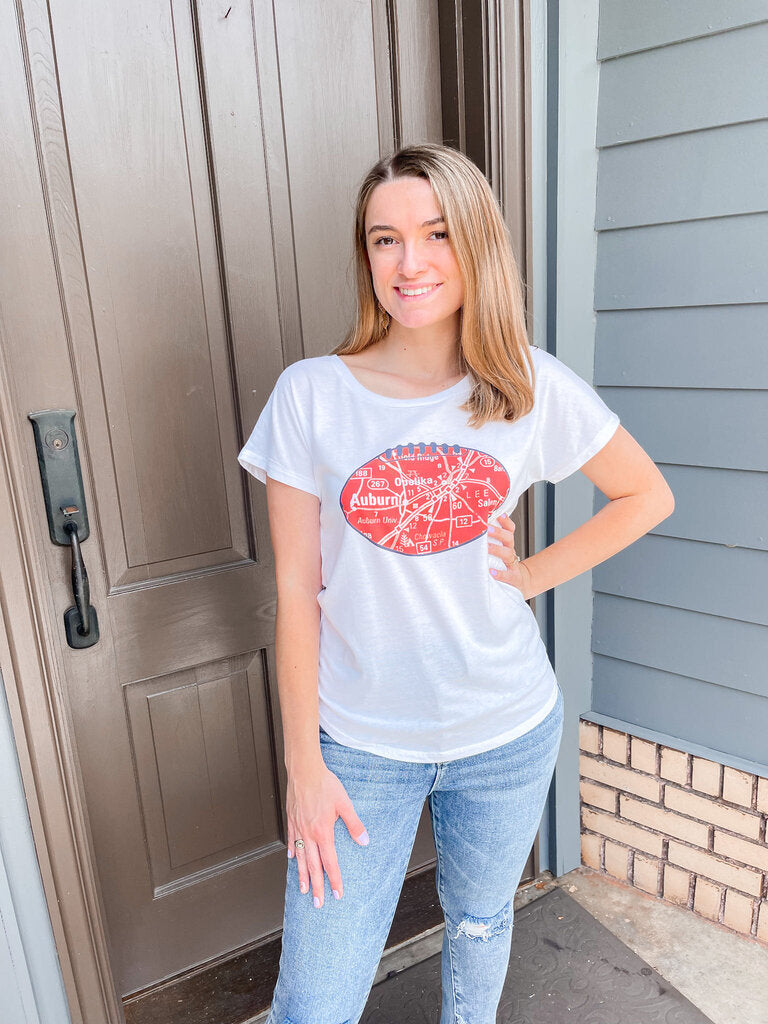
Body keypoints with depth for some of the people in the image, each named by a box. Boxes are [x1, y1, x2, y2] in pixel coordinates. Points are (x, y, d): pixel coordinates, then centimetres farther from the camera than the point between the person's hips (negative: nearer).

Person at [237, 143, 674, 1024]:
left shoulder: (535, 388, -7)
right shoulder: (310, 395, -11)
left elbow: (647, 496, 7)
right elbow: (296, 593, -8)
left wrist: (530, 576, -4)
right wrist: (303, 764, -6)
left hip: (508, 734, 2)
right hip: (360, 743, -1)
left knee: (480, 923, 25)